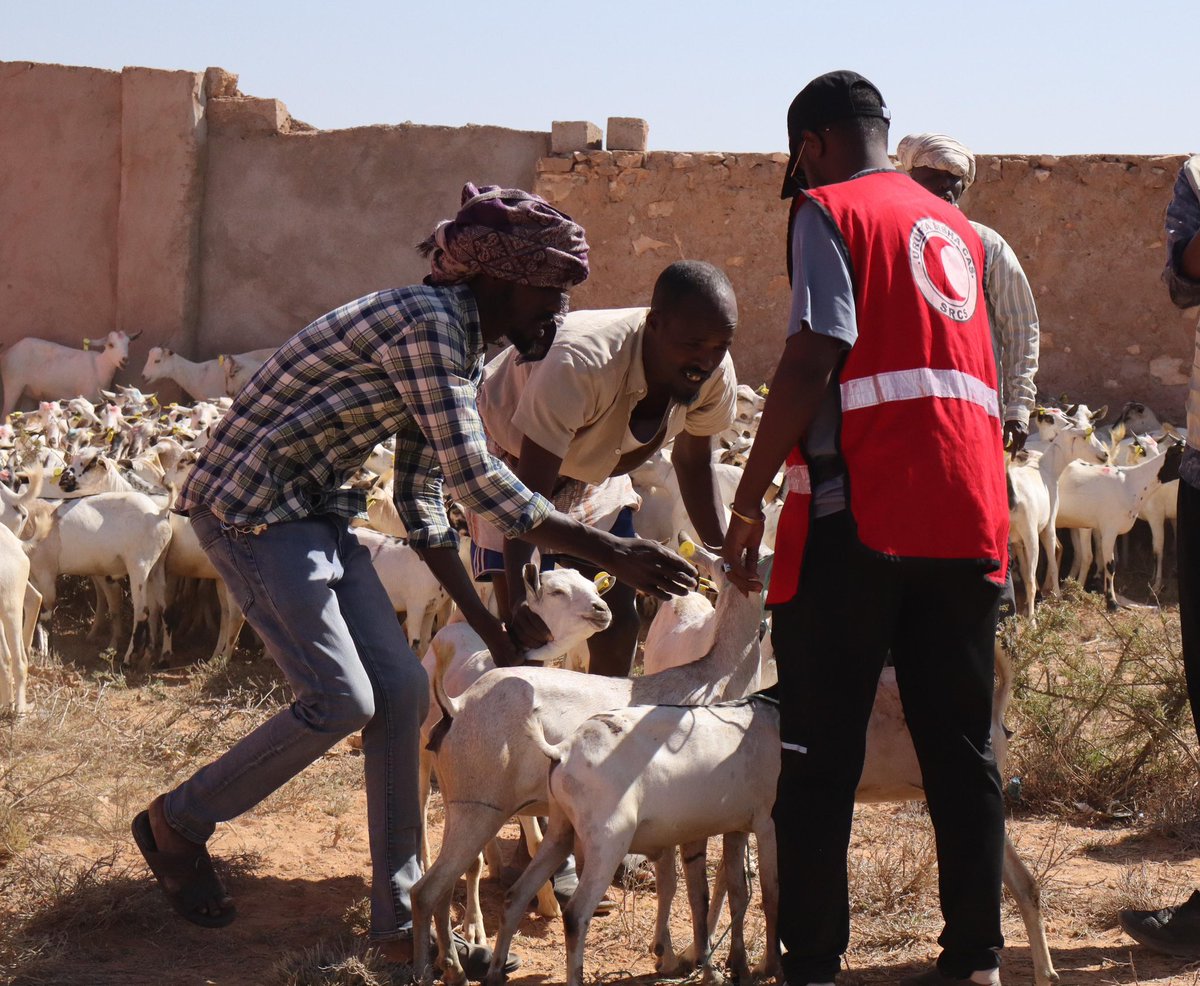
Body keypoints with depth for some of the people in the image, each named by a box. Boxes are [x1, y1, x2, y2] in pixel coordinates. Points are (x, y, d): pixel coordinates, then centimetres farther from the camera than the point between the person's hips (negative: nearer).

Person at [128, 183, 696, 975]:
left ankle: (402, 921, 9)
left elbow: (423, 502, 12)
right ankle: (178, 823, 11)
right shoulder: (428, 323, -20)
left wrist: (490, 625, 9)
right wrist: (607, 552, -24)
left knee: (402, 689, 2)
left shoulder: (460, 346, 10)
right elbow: (474, 479, -25)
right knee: (341, 701, -13)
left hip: (317, 510, 10)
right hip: (250, 505, -10)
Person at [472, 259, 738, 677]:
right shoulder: (579, 366, -42)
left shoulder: (716, 373, -23)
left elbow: (693, 463, -4)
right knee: (528, 627, -17)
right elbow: (529, 492, -40)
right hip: (510, 452, -5)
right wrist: (520, 593, -53)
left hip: (595, 466, 6)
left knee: (619, 621, 0)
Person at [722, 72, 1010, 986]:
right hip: (968, 515, 6)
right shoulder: (957, 229, 22)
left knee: (821, 754, -1)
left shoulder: (830, 209, 0)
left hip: (861, 510, -6)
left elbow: (812, 362, -12)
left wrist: (748, 502, -9)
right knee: (961, 746, 10)